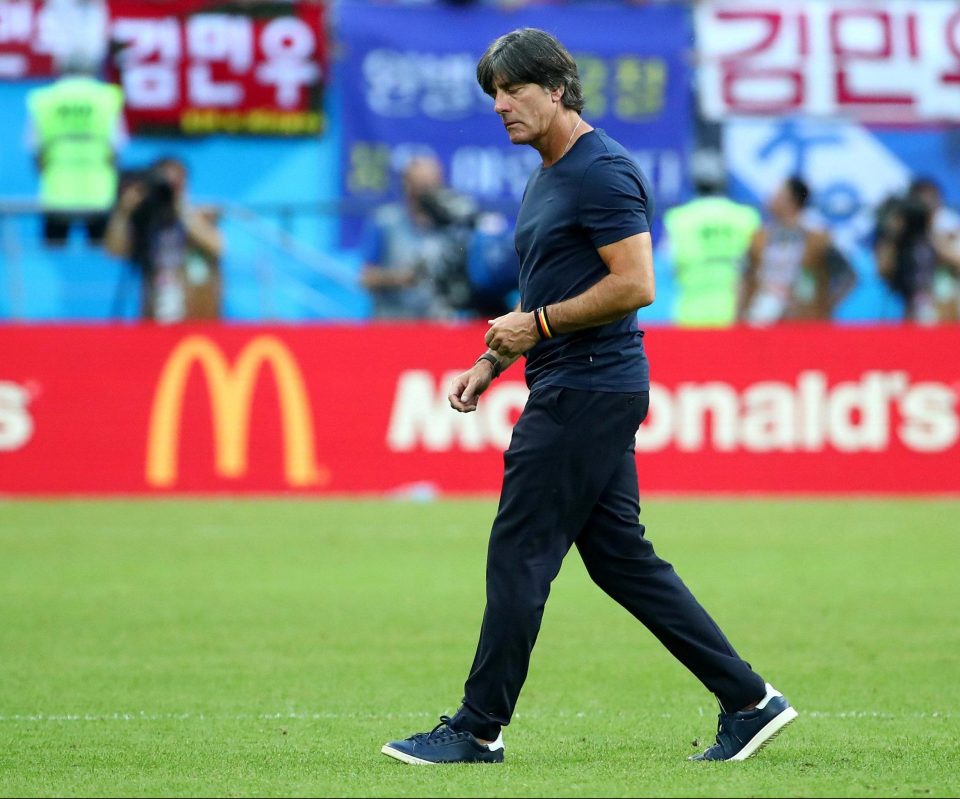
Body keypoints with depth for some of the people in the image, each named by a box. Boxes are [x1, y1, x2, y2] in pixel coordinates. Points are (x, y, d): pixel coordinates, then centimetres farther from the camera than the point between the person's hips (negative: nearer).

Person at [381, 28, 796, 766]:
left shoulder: (602, 171, -14)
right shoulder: (548, 178, 18)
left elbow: (635, 285, -21)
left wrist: (537, 325, -16)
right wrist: (493, 360, 17)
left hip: (586, 392, -10)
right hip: (580, 391, 10)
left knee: (519, 556, -5)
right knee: (621, 558, 10)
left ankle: (479, 728, 2)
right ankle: (748, 700, 11)